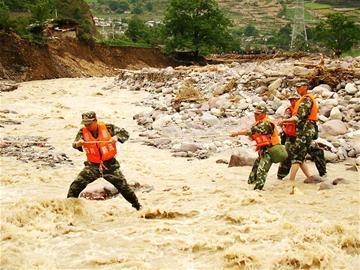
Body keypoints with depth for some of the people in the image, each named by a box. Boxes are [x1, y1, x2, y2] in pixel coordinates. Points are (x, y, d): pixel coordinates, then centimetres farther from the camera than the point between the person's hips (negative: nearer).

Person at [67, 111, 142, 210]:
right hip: (92, 166, 1)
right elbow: (75, 144, -18)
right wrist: (78, 143, -43)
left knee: (123, 185, 1)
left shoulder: (107, 128, -10)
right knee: (76, 185, -11)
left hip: (110, 165, -1)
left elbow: (124, 133, -10)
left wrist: (117, 137, -32)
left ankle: (137, 205, 18)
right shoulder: (83, 132, -6)